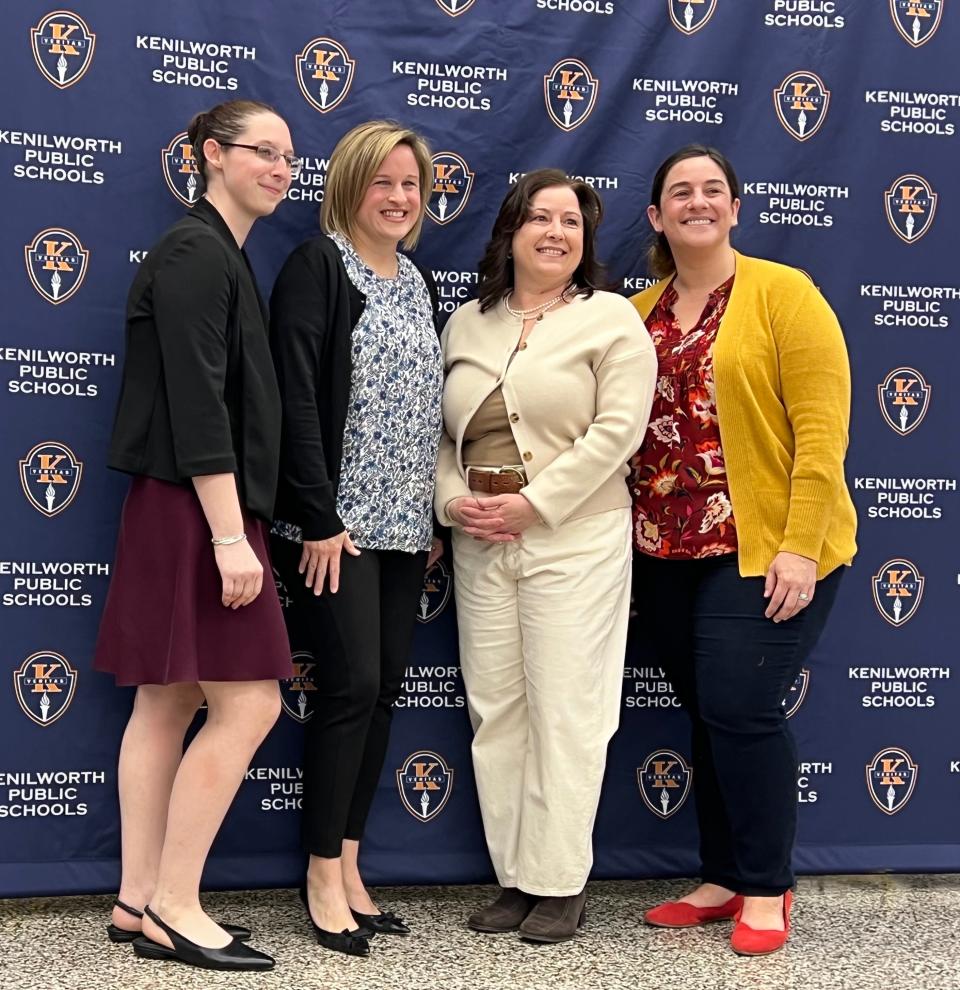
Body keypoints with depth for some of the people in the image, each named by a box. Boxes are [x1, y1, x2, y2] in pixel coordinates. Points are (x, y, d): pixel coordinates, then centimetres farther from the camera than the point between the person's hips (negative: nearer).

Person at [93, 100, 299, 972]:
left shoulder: (223, 257, 18)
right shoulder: (197, 252, -11)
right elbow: (196, 404, -19)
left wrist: (234, 524, 16)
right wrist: (229, 535, -22)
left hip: (183, 512, 10)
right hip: (196, 510, -10)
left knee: (169, 704, 10)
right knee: (248, 705, -8)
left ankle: (139, 900, 17)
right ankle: (174, 909, 2)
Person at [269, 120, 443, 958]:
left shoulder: (420, 284, 17)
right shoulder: (317, 268, -5)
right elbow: (297, 396, -14)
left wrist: (436, 518, 12)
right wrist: (318, 516, -20)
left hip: (405, 521, 7)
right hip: (336, 519, -7)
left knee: (384, 689, 7)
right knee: (352, 684, -8)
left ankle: (349, 865, 17)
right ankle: (324, 875, 6)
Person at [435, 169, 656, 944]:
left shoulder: (610, 318, 0)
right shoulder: (467, 324, 14)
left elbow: (616, 430, -10)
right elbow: (439, 431, 13)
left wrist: (533, 504, -15)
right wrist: (453, 500, -5)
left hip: (575, 538, -5)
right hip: (480, 543, 5)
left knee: (564, 710, -2)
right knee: (494, 709, 7)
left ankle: (561, 882, 10)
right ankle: (515, 877, 18)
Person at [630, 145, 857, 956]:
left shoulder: (782, 292, -6)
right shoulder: (639, 313, 9)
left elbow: (821, 425, -12)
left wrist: (800, 545, -17)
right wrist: (630, 538, 4)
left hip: (766, 546, -5)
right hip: (671, 551, 5)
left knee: (742, 710, -7)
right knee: (708, 716, 11)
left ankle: (766, 889, 11)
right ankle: (725, 878, 25)